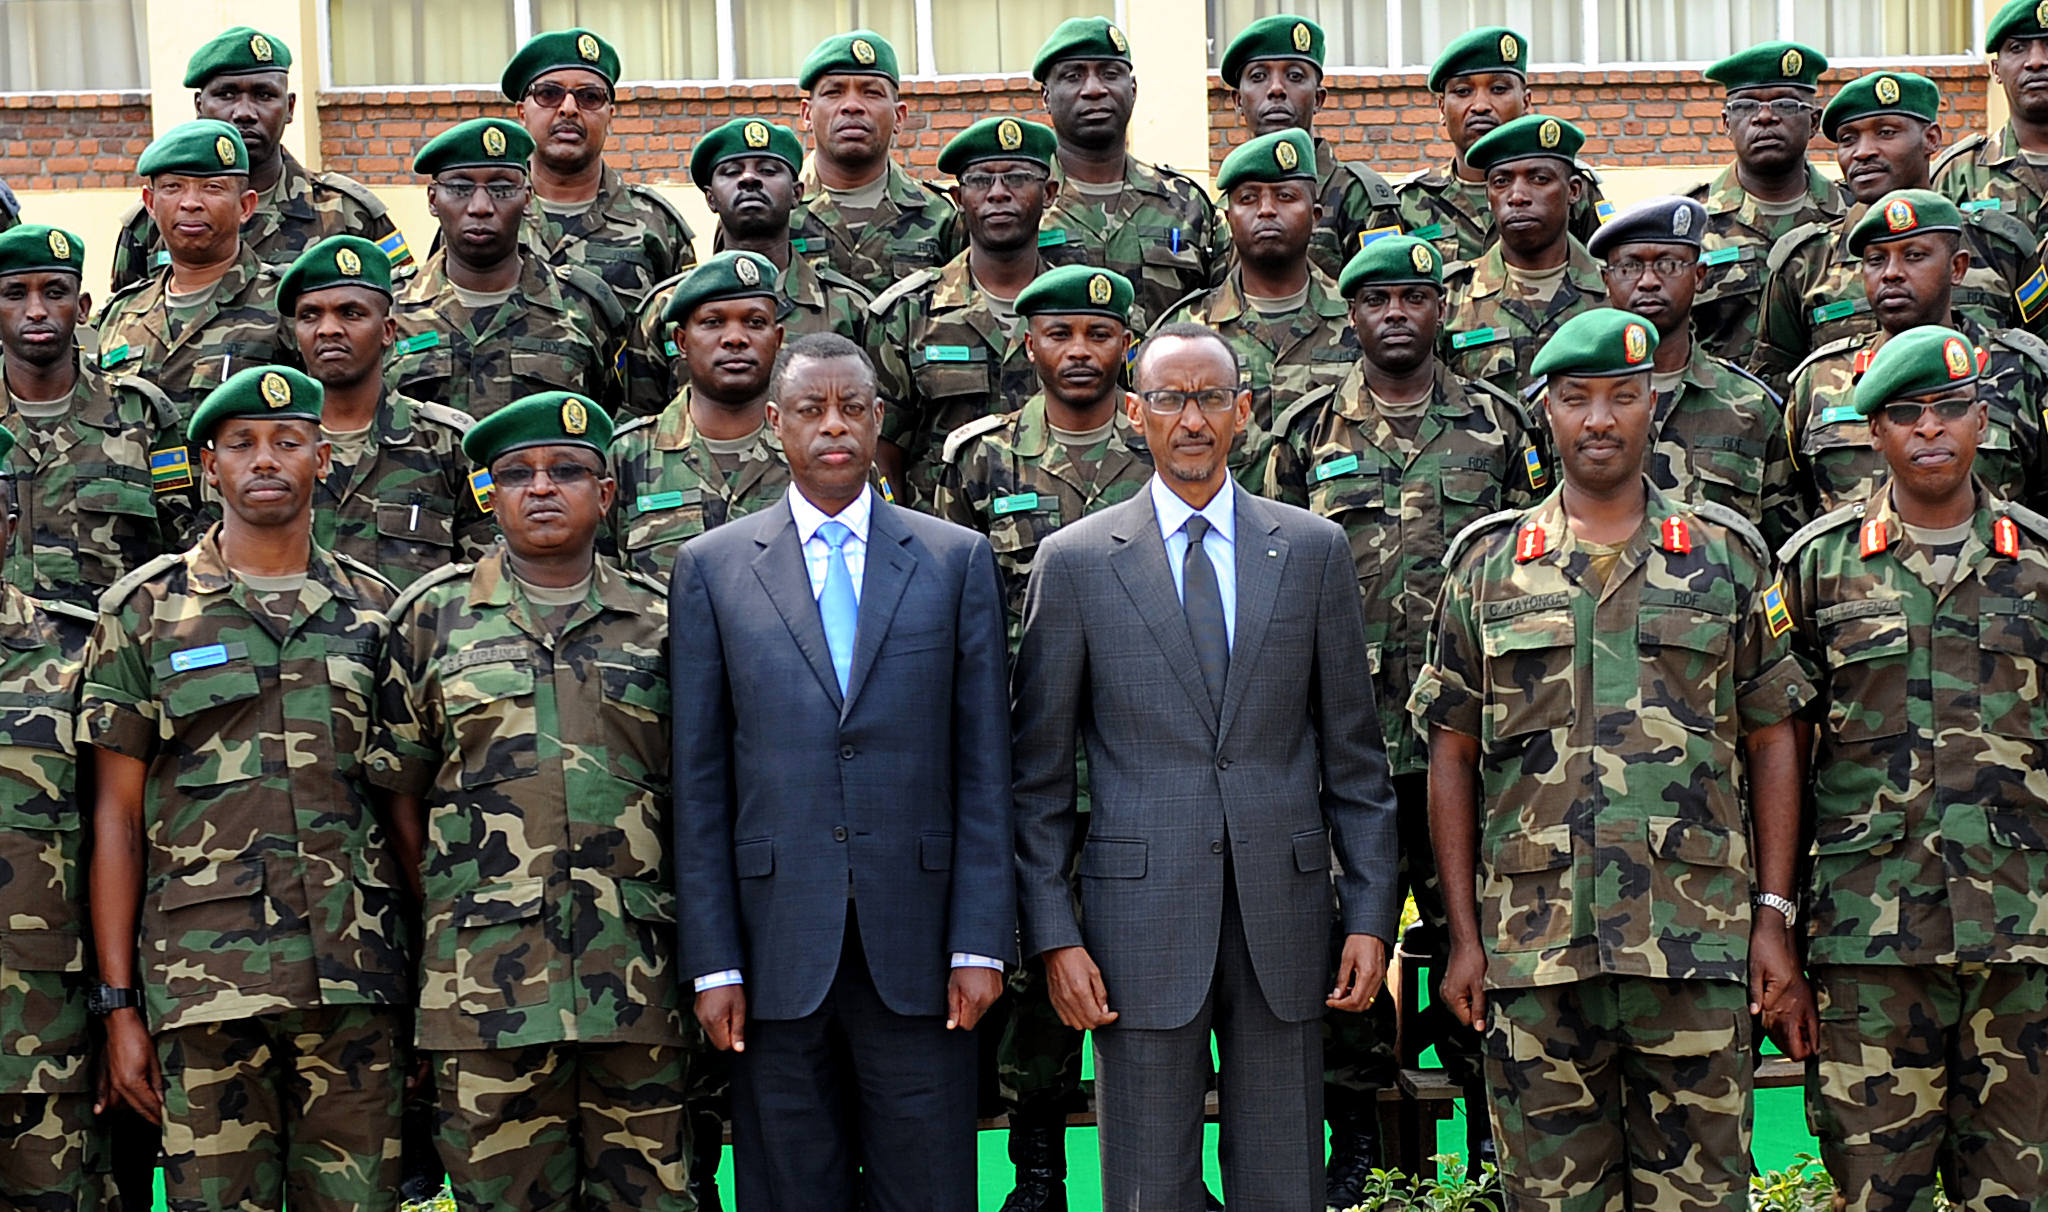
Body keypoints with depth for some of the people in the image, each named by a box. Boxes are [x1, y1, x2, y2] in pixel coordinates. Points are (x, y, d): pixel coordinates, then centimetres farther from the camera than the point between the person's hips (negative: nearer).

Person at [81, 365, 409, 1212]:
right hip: (207, 981, -2)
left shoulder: (372, 609, 11)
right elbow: (117, 816, 4)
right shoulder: (146, 611, 6)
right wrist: (118, 1005, -2)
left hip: (357, 979, 2)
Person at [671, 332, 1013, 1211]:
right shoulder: (711, 567, 5)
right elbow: (699, 782, 3)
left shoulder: (957, 560, 6)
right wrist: (712, 963, -2)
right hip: (777, 947, 0)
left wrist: (981, 940, -3)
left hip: (915, 941, 0)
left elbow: (983, 766, 3)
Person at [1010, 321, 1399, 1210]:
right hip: (1141, 918, -1)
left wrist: (1371, 912, 2)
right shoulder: (1075, 562, 2)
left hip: (1282, 911, 2)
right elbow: (1039, 774, 3)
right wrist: (1053, 935, -3)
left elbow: (1353, 753, 8)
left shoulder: (1313, 551, 7)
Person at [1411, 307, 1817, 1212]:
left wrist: (1774, 921, 0)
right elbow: (1451, 755, 8)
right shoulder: (1486, 562, 8)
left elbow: (1772, 742, 8)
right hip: (1533, 948, 0)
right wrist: (1464, 935, 2)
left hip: (1698, 939, 0)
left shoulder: (1727, 554, 8)